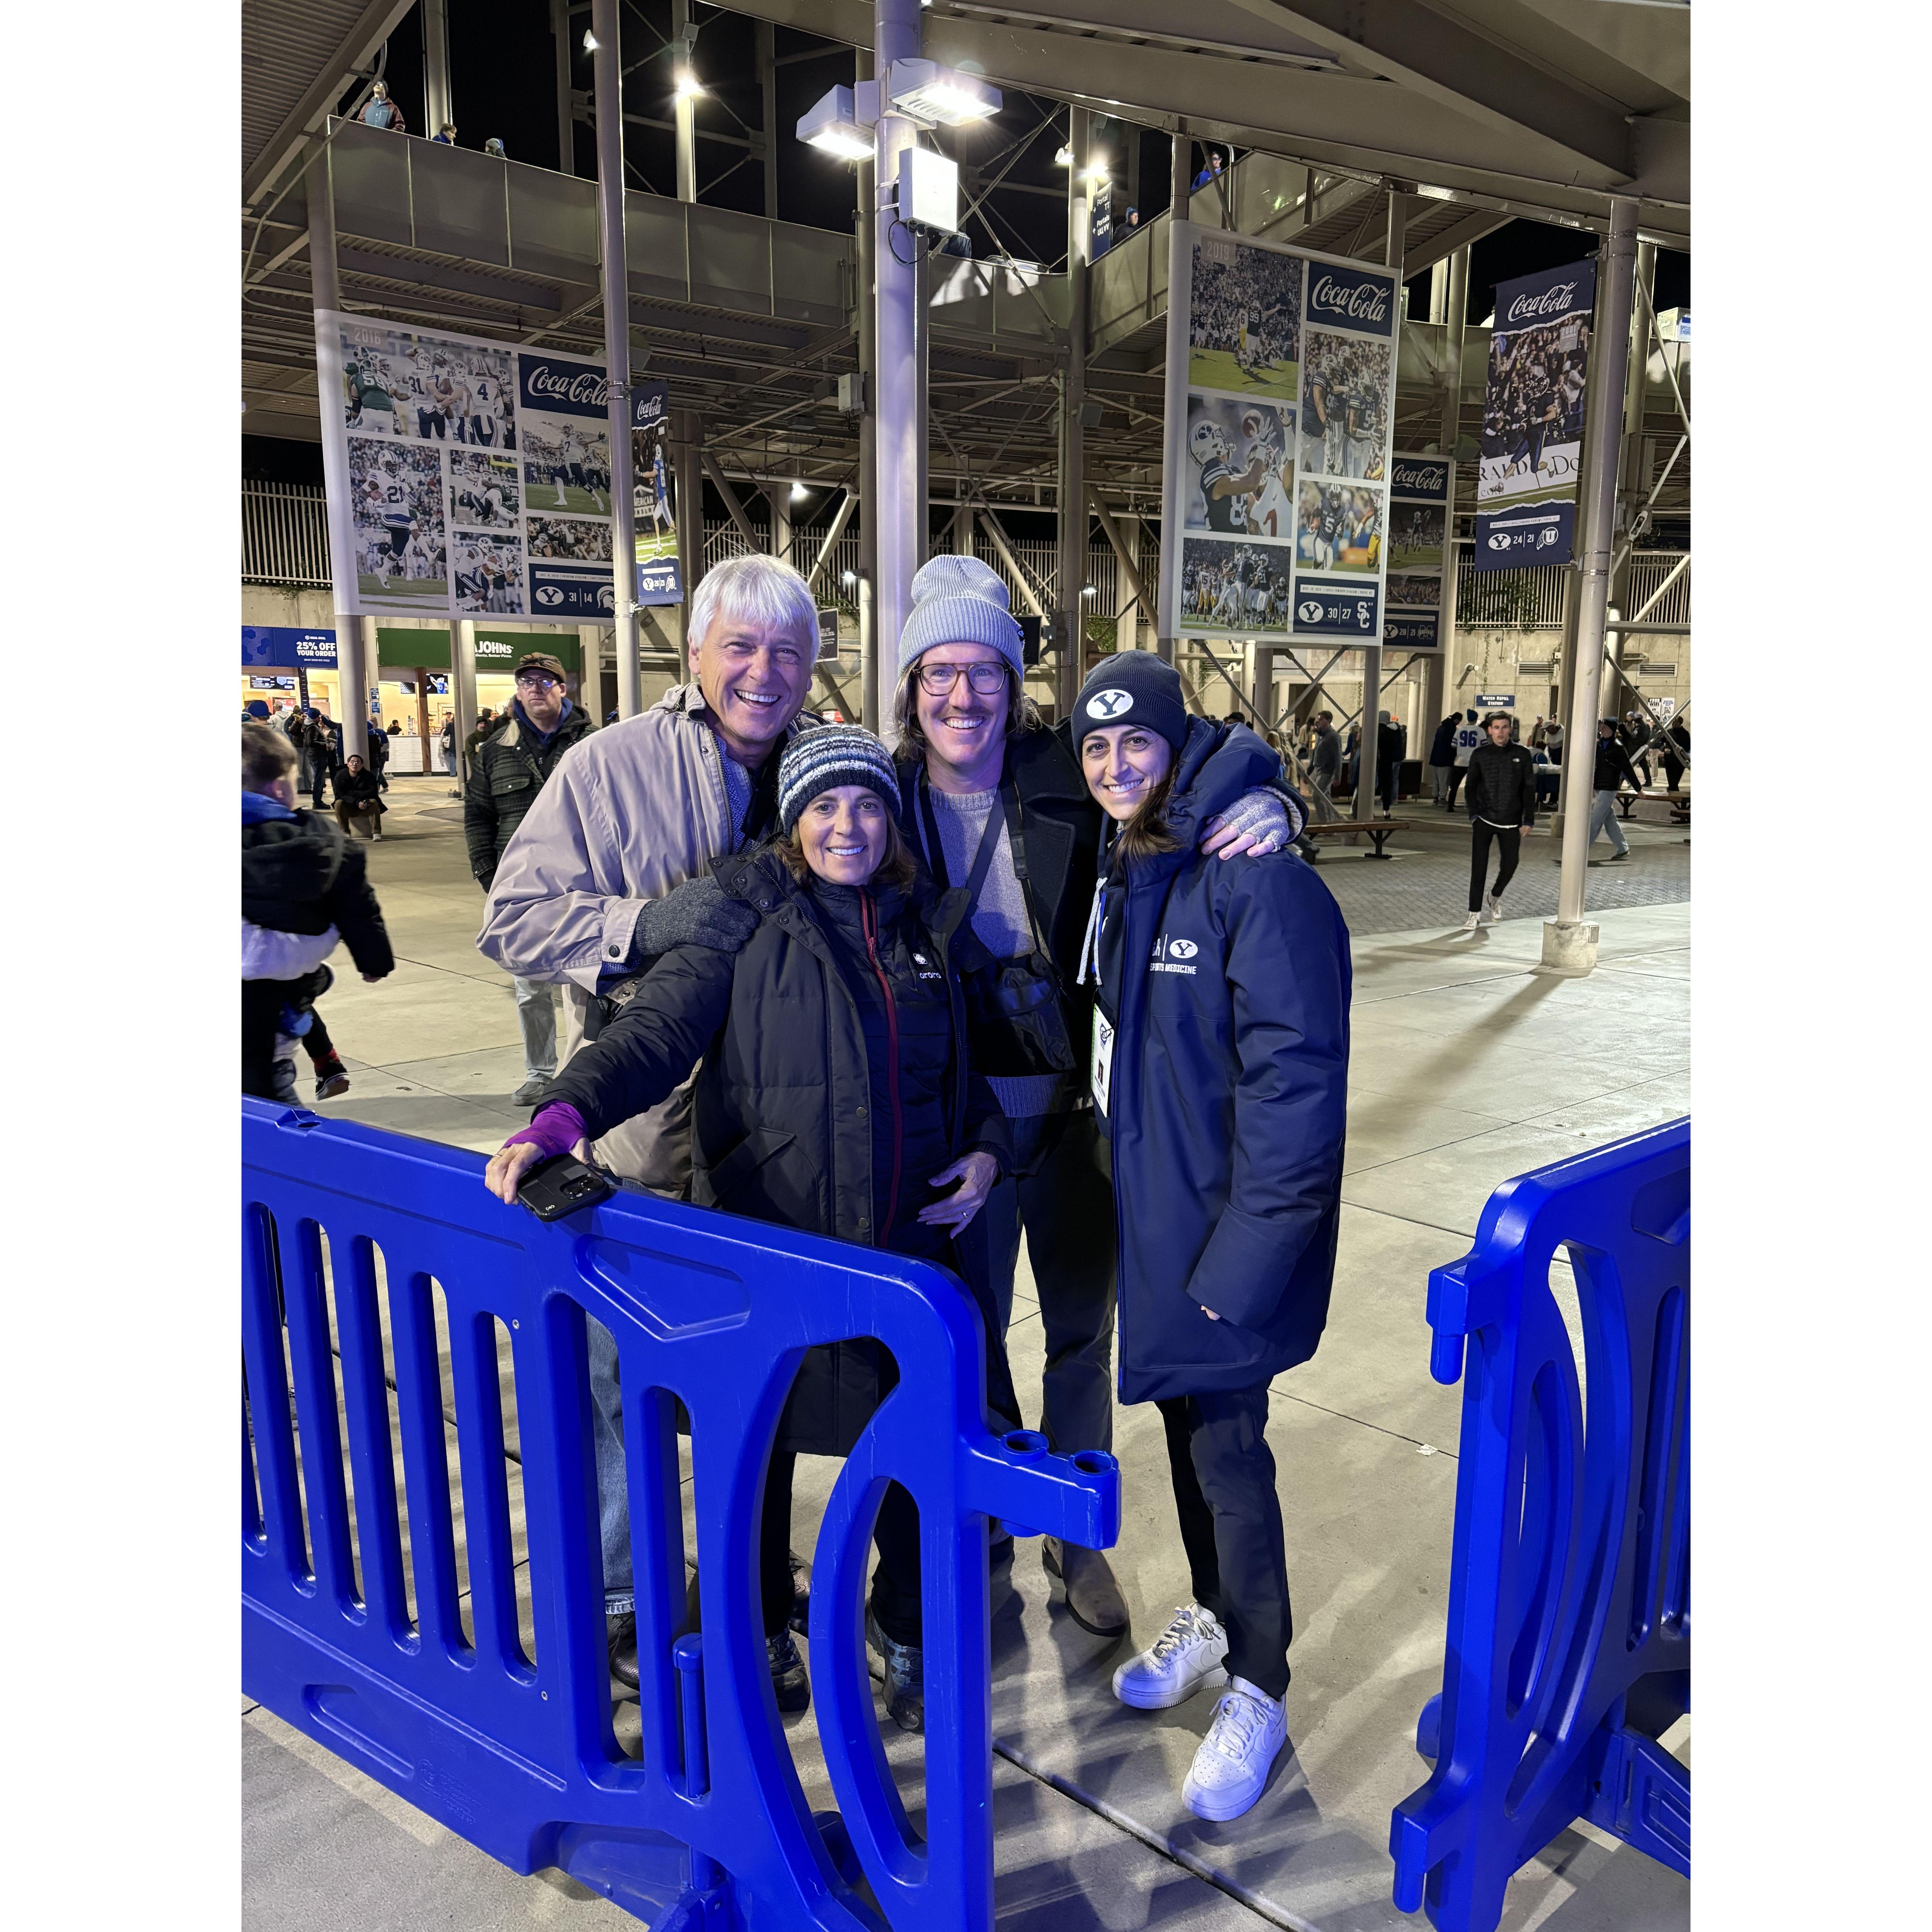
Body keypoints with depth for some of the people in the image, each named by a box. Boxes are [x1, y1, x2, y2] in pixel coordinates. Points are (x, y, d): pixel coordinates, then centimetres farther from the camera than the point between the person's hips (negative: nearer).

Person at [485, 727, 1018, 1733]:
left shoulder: (931, 924, 8)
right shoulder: (747, 913, -4)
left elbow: (966, 1065, 20)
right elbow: (660, 1025, -17)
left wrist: (986, 1149, 3)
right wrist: (567, 1112, -34)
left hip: (910, 1238, 3)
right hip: (768, 1233, -2)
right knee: (760, 1442, 13)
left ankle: (903, 1626, 39)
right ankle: (760, 1629, 42)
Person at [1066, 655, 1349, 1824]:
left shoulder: (1257, 878, -21)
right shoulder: (1124, 872, 7)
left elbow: (1296, 1077, -23)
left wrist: (1245, 1252, -22)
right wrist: (1118, 1171, 11)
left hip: (1226, 1222, -8)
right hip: (1150, 1205, 8)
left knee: (1227, 1449, 4)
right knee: (1186, 1424, 20)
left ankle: (1258, 1692, 25)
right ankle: (1212, 1620, 42)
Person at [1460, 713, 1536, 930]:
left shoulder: (1523, 754, 3)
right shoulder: (1480, 755, 3)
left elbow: (1530, 788, 5)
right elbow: (1471, 787, 7)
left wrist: (1528, 820, 0)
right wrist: (1474, 814, -6)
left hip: (1511, 822, 1)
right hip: (1484, 820, -1)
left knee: (1510, 866, 2)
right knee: (1479, 868, -6)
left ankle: (1496, 896, 32)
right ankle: (1475, 913, 0)